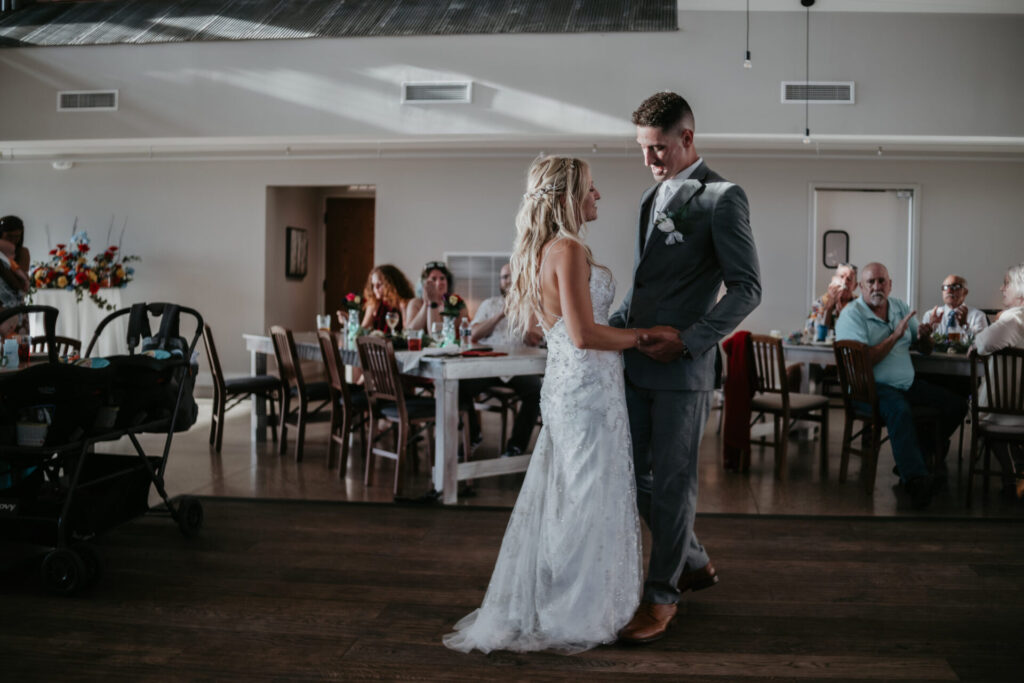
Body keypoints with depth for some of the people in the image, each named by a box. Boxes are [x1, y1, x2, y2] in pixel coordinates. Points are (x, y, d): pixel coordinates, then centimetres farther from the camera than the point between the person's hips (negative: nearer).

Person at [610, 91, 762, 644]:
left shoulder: (721, 198, -7)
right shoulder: (652, 197, 17)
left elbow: (746, 288, -12)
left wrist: (688, 340, -18)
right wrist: (614, 326, 11)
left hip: (681, 369, -8)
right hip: (637, 361, 8)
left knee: (672, 484, 2)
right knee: (637, 475, 13)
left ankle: (662, 595, 16)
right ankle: (694, 562, 34)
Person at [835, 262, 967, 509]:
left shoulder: (900, 307, 11)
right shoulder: (851, 315, -9)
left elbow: (926, 350, 17)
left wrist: (925, 335, -8)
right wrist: (895, 336, -21)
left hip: (908, 383, 8)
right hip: (873, 387, -7)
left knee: (957, 406, 0)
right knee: (900, 410, -37)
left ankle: (920, 452, 16)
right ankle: (916, 478, -42)